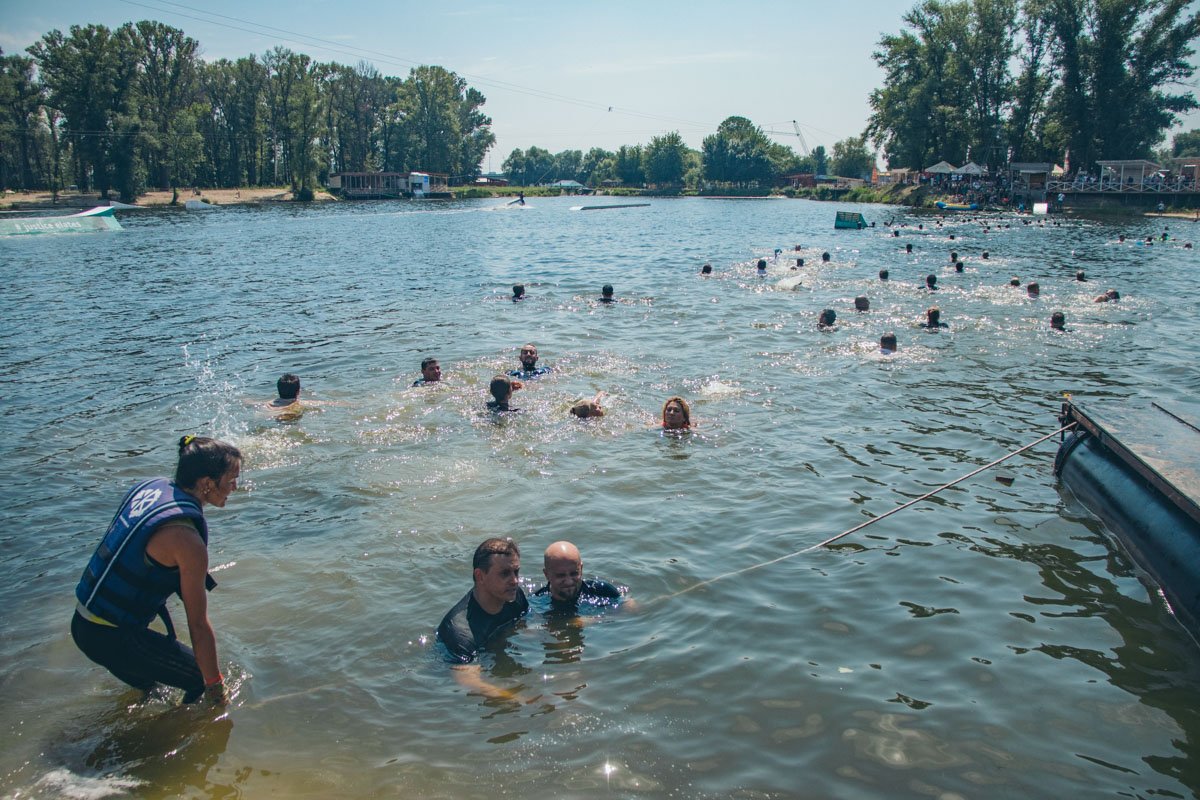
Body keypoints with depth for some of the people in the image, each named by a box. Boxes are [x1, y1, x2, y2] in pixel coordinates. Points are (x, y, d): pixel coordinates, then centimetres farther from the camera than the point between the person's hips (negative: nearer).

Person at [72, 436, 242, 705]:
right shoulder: (187, 541, -25)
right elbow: (198, 625, -20)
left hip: (83, 620, 9)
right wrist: (215, 687, -10)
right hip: (110, 637, -9)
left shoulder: (152, 486, -2)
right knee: (202, 679, 1)